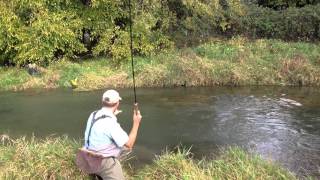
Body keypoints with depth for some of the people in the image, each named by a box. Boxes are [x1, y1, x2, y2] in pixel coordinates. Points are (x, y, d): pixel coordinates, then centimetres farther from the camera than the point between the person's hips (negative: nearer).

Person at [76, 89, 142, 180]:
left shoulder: (94, 115, 0)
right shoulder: (110, 123, -26)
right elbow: (129, 145, -21)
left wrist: (112, 115, 25)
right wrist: (136, 123, -14)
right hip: (105, 162, -9)